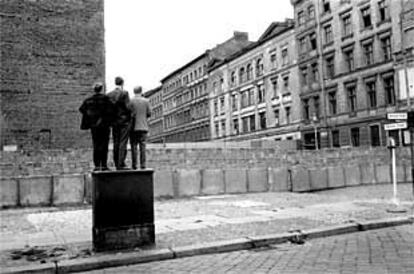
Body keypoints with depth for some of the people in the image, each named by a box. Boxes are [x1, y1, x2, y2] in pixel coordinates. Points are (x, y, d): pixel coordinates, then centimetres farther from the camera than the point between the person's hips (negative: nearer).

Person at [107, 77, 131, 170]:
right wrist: (130, 116, 6)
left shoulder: (109, 94, 7)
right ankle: (121, 165, -9)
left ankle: (117, 164, 8)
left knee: (116, 143, 8)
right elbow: (128, 107, -12)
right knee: (123, 143, -5)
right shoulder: (124, 93, -7)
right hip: (124, 120, -5)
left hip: (114, 121, 5)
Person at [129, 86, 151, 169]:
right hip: (143, 127, 1)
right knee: (142, 147, 2)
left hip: (133, 127, -1)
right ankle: (142, 165, -1)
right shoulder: (146, 101, 3)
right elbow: (149, 113, 5)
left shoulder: (131, 101, -2)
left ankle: (134, 165, 0)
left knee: (133, 147, 2)